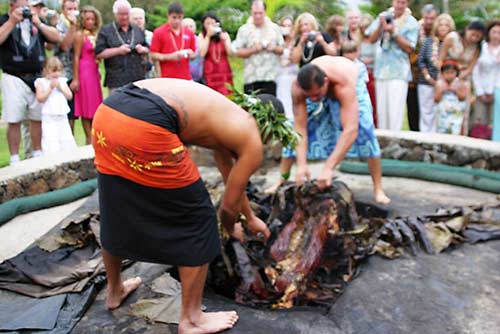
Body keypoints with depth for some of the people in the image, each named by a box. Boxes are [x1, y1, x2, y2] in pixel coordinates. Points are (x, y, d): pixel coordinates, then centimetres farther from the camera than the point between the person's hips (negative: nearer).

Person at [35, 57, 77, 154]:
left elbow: (70, 96, 4)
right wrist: (50, 88, -14)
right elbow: (40, 98, -11)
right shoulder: (41, 82, -1)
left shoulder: (62, 81, 10)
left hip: (63, 117, 4)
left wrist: (60, 87, -9)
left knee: (67, 138, 10)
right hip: (49, 118, -4)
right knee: (50, 140, -11)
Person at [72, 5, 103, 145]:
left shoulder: (95, 34, 12)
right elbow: (76, 57, -9)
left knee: (95, 105, 9)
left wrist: (98, 73, 6)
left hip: (94, 72, 7)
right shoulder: (80, 35, -6)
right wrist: (75, 79, -12)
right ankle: (89, 139, 6)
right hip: (84, 72, -7)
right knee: (87, 107, -1)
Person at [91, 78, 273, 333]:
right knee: (195, 220, 10)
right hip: (144, 125, -9)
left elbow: (230, 176, 46)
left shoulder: (227, 119, 34)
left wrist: (251, 218, 58)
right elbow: (229, 205, 17)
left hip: (108, 110, 9)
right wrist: (231, 229, 40)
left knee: (115, 214, 27)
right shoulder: (252, 142, 11)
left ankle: (114, 290, 50)